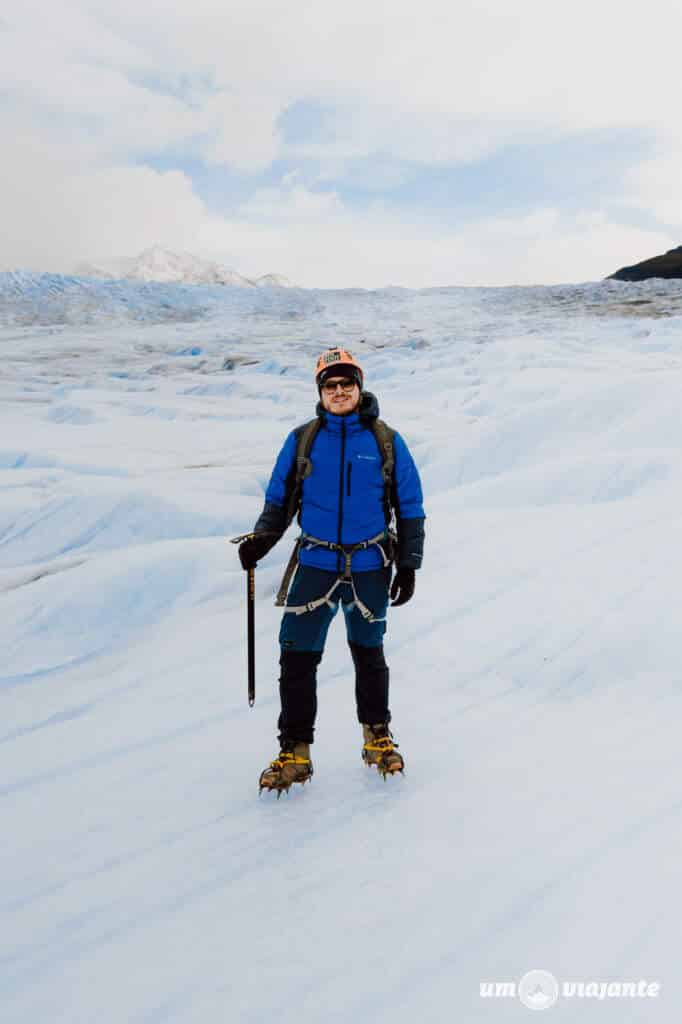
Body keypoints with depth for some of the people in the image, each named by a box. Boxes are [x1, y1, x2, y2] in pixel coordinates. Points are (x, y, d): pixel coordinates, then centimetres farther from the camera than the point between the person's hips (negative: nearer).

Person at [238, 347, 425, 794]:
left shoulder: (387, 441, 0)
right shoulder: (301, 440, 2)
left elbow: (411, 508, 4)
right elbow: (279, 499, 7)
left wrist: (408, 567, 1)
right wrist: (261, 539, -11)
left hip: (370, 567, 0)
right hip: (315, 565, 1)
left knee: (368, 654, 15)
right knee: (297, 656, -3)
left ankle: (378, 736, 34)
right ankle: (295, 752, 11)